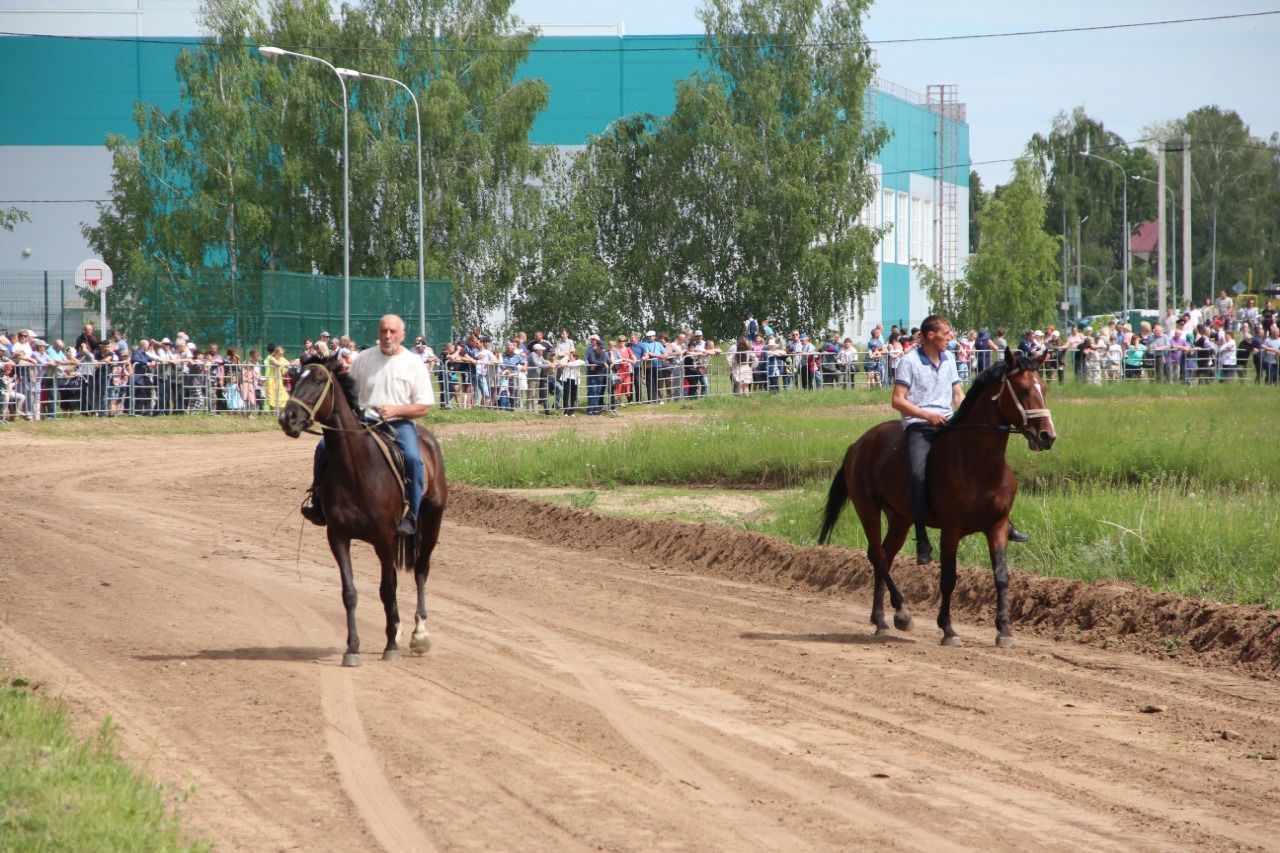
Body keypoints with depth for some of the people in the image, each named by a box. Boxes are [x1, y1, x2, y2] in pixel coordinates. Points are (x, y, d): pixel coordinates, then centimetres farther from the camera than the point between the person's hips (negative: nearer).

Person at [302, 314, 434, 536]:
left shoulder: (414, 364, 2)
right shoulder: (363, 359, 9)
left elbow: (424, 407, 0)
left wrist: (396, 410, -16)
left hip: (399, 423, -3)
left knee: (412, 458, -34)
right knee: (324, 447, -16)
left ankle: (412, 516, -26)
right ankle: (318, 504, -4)